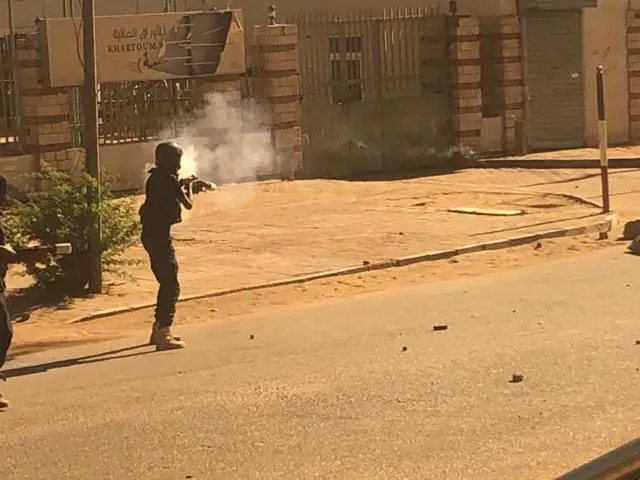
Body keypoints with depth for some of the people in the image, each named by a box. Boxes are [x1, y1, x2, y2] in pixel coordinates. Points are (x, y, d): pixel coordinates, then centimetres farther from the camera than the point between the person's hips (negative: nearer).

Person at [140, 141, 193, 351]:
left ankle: (159, 329, 27)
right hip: (160, 236, -9)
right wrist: (188, 189, 12)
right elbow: (188, 204, -6)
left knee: (166, 283, 20)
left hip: (151, 235, 9)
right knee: (171, 287, -6)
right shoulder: (170, 180, -14)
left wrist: (181, 189, 25)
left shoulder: (154, 178, 12)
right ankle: (163, 335, -9)